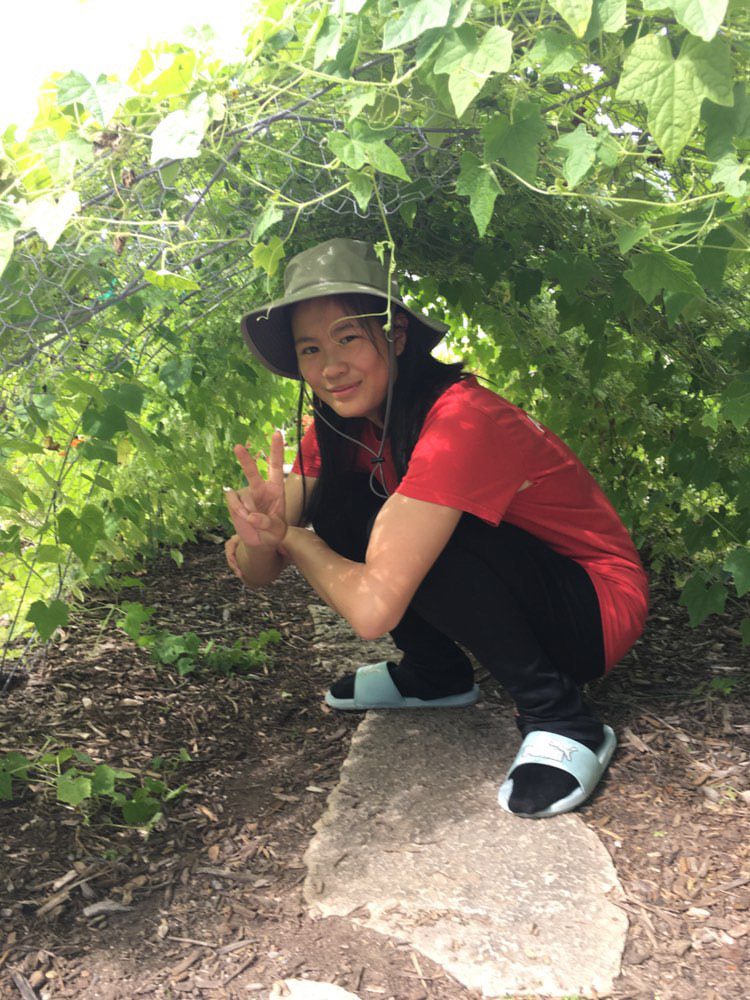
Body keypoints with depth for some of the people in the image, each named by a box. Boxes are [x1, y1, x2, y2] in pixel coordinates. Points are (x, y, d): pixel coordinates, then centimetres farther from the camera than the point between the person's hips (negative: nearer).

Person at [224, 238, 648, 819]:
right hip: (513, 598, 7)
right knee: (337, 504, -9)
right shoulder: (342, 423, -5)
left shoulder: (457, 420, -30)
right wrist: (263, 523, -30)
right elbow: (258, 574, -6)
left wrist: (290, 536, -17)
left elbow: (372, 610, -35)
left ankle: (561, 721, -15)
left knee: (394, 530, -30)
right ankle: (435, 674, 11)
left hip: (596, 608, -7)